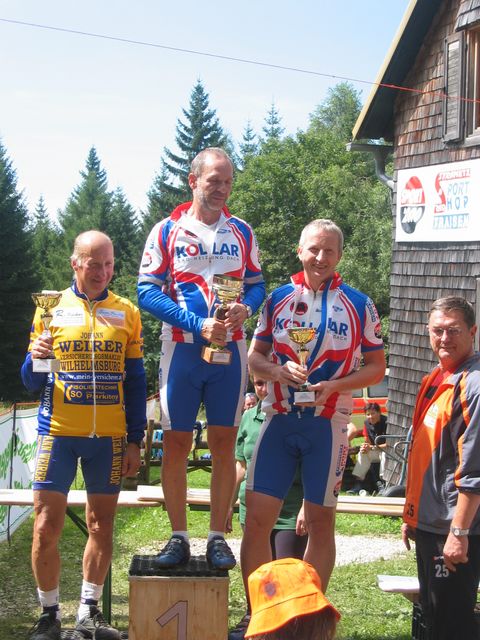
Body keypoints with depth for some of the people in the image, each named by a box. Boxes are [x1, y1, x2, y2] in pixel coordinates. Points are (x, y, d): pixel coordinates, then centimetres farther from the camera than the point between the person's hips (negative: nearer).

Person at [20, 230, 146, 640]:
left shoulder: (127, 313, 7)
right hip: (58, 434, -1)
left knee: (102, 525, 5)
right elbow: (32, 381, 6)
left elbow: (136, 383, 8)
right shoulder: (51, 308, 5)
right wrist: (36, 359, -16)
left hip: (109, 437, 1)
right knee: (47, 526, -3)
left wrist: (135, 440, 3)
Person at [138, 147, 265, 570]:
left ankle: (218, 537, 13)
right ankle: (178, 537, 13)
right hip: (182, 349, -2)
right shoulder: (167, 232, -1)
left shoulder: (242, 232, 8)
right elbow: (147, 292, -6)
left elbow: (257, 283, 13)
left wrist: (247, 308, -12)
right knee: (176, 443, 2)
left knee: (224, 443, 5)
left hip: (230, 350, 2)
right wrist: (198, 324, -16)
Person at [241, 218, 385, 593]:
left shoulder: (359, 306, 2)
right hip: (279, 420, 2)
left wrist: (332, 386, -14)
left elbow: (377, 367, 3)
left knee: (321, 522, 5)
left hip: (328, 424, -2)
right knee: (257, 518, -1)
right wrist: (278, 371, -11)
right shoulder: (278, 299, 8)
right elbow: (254, 356, 11)